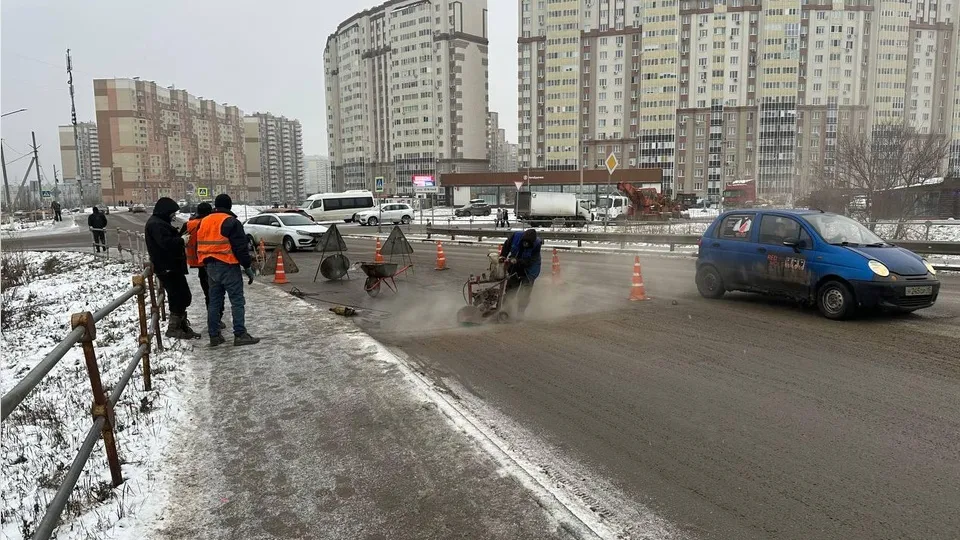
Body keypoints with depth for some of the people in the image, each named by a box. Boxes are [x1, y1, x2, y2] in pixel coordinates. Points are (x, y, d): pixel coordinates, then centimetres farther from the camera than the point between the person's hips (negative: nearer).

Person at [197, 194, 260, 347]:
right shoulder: (231, 222, -11)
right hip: (228, 266, -7)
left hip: (210, 267, 7)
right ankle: (240, 334, -7)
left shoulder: (203, 222, 12)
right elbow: (241, 248, -13)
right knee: (237, 301, -4)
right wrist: (247, 267, -8)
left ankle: (214, 336, 14)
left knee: (214, 301, 12)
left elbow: (199, 246, 19)